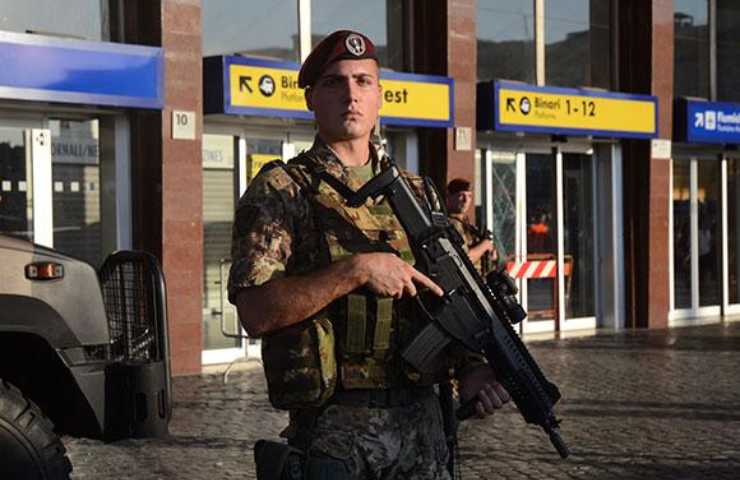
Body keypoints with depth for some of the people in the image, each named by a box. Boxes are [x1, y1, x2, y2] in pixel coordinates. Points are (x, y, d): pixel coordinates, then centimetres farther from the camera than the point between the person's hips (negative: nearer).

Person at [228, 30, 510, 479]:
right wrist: (355, 270, -21)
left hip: (421, 423, 5)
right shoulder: (280, 191, -4)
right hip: (335, 431, -5)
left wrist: (471, 366, -1)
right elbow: (256, 311, -15)